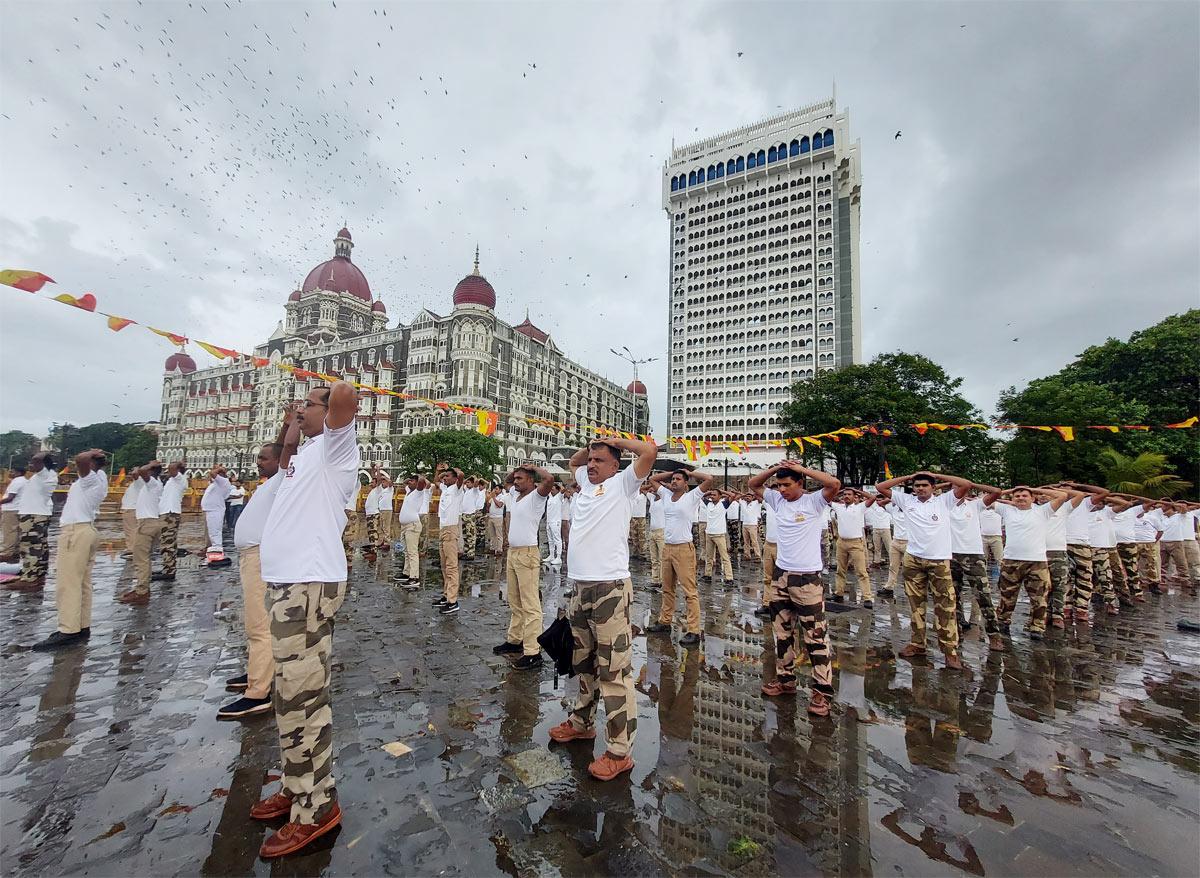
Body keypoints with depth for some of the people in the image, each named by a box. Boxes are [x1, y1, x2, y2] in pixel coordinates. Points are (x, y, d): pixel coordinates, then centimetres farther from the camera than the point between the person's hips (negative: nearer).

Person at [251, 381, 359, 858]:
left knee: (302, 698, -3)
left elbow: (345, 395, -27)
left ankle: (315, 808, 11)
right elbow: (285, 463, 41)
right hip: (289, 581, 10)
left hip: (309, 583, -10)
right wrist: (291, 429, 25)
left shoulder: (335, 445, -8)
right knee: (292, 694, 19)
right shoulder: (306, 452, 19)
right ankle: (298, 786, 34)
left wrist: (336, 392, -3)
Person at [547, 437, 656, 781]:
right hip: (580, 587, 8)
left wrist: (615, 441, 0)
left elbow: (649, 450, -13)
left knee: (613, 669, -2)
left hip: (610, 588, -8)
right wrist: (591, 445, 20)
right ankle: (582, 722, 41)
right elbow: (574, 459, 37)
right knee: (583, 662, 23)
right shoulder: (586, 482, 17)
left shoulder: (622, 483, -2)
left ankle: (619, 752, 9)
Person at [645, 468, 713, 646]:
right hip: (667, 548, 7)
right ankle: (664, 622, 29)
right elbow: (652, 478, 21)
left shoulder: (692, 497, -5)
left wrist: (690, 473, -2)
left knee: (689, 591, -5)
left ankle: (693, 631, -1)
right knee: (667, 589, 17)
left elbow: (709, 479, -14)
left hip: (684, 549, -7)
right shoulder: (666, 495, 10)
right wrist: (672, 473, 14)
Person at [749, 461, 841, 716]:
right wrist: (775, 468, -4)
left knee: (815, 636, 2)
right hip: (780, 575, 6)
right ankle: (785, 679, 32)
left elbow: (835, 484, -27)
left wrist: (802, 468, -20)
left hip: (807, 578, -6)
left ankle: (822, 690, 13)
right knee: (782, 632, 16)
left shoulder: (814, 501, -10)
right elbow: (753, 483, 9)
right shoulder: (777, 500, 4)